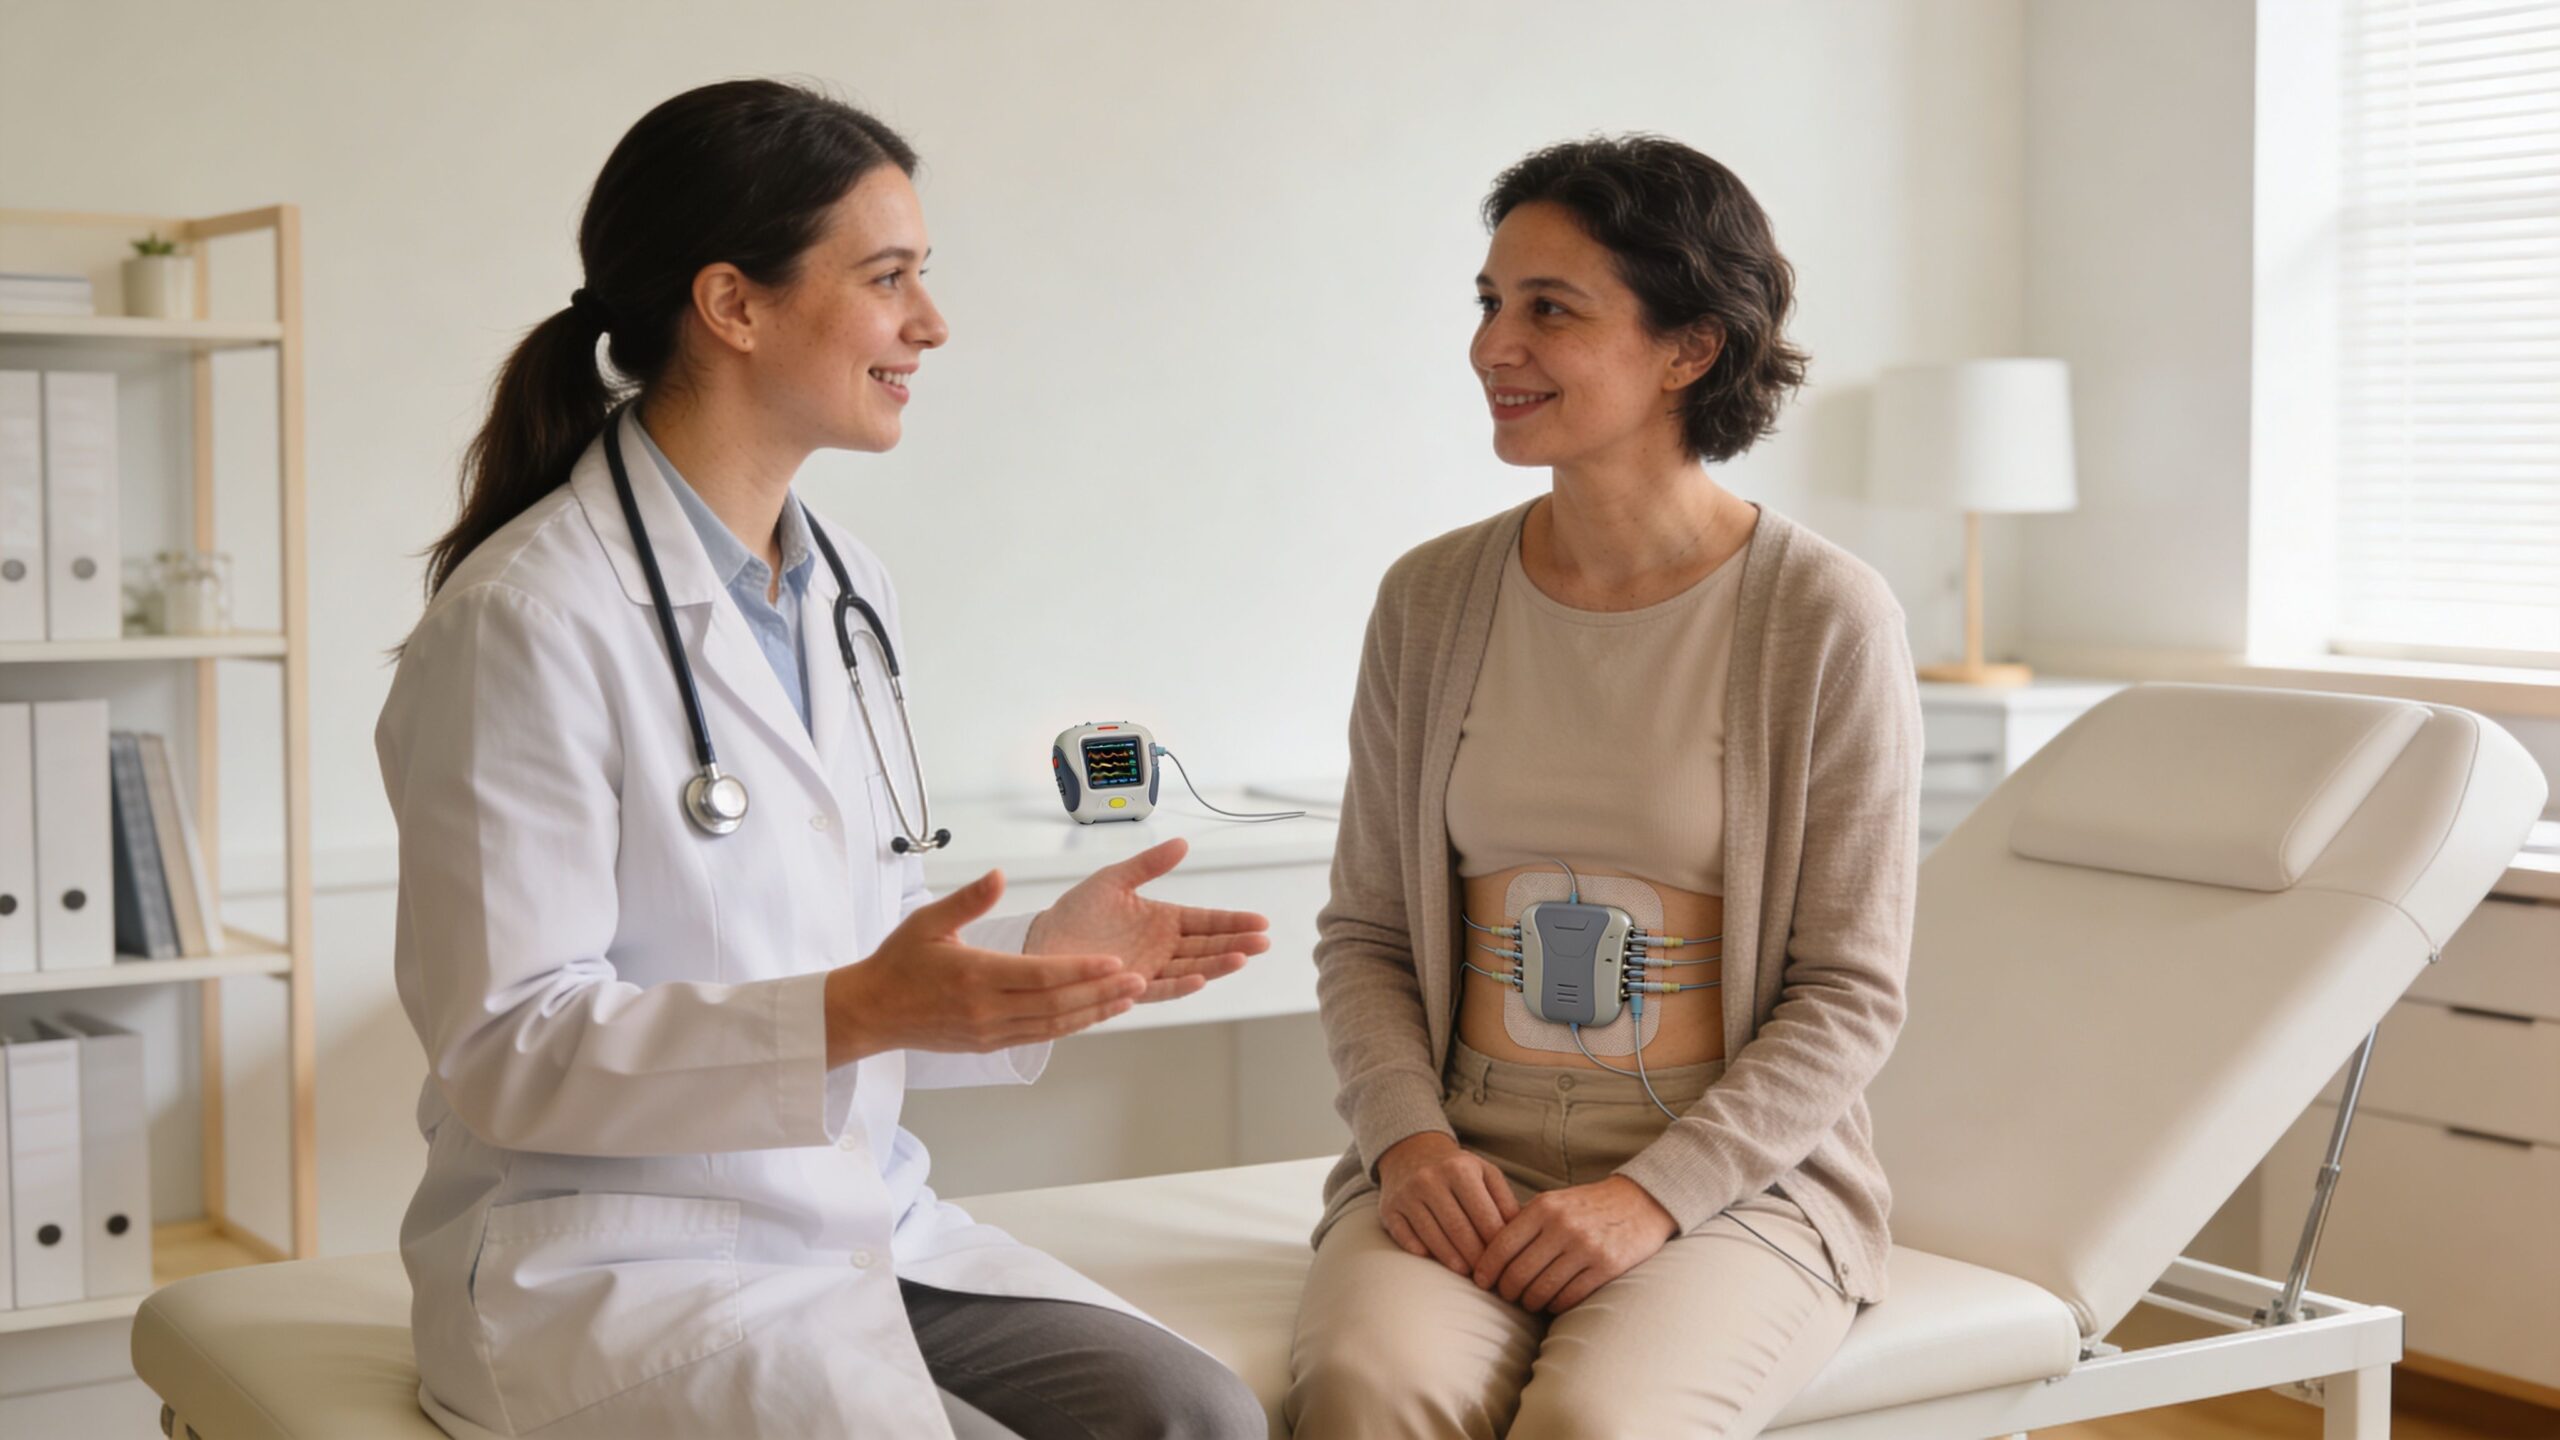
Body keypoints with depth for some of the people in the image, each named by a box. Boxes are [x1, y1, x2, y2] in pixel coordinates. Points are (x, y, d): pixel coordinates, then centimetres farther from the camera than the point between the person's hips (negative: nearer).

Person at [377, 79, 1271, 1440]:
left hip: (864, 1217, 7)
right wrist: (855, 1014, -27)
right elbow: (505, 1049, -16)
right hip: (609, 1264, -7)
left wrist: (1038, 960, 0)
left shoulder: (849, 589, 12)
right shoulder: (529, 616, -14)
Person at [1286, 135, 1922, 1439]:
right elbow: (1364, 933, 11)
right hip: (1460, 1170, 2)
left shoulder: (1824, 620, -5)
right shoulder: (1430, 600, 6)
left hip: (1732, 1181, -2)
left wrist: (1652, 1195, -14)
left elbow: (1851, 992, -3)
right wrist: (1410, 1138, -7)